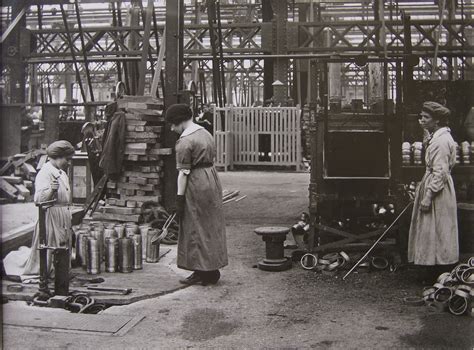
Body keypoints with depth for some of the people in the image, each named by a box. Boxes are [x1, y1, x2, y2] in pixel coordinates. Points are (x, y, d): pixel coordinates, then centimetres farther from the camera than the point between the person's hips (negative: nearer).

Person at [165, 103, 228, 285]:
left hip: (196, 184, -9)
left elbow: (183, 172, -17)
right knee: (211, 226, 12)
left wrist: (179, 197, -14)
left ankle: (202, 272, 6)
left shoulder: (184, 141, -15)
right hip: (212, 179, 9)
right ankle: (212, 270, 19)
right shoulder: (205, 133, 12)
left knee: (196, 229, 1)